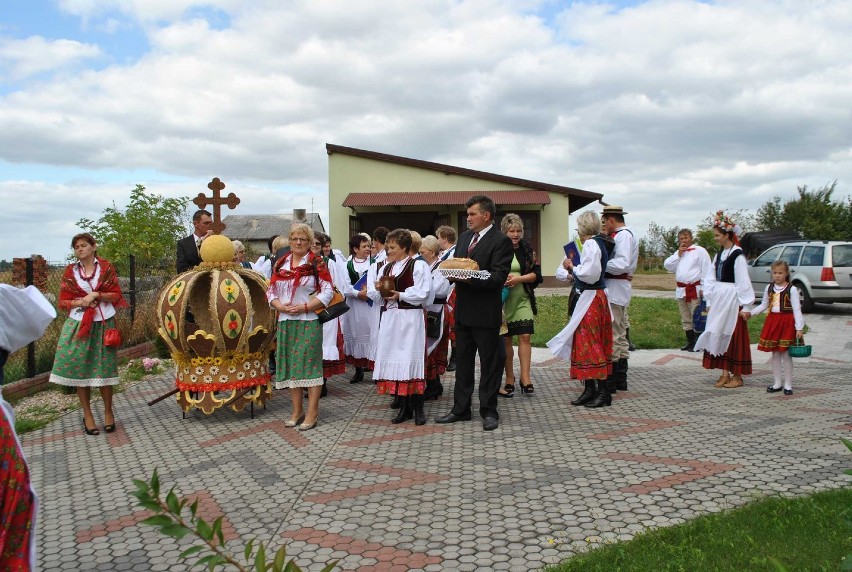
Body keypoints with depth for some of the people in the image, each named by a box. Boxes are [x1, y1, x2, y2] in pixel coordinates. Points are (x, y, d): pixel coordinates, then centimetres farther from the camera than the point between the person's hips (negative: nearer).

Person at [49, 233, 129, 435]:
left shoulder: (106, 268, 4)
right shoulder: (70, 271, 8)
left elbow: (116, 296, 2)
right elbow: (63, 301, 7)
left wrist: (97, 295, -12)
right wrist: (80, 302, -11)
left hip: (103, 324, -1)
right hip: (78, 325, 1)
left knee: (103, 369, 1)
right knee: (80, 370, 0)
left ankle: (108, 411, 16)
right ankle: (87, 415, 11)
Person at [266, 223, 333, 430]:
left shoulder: (316, 264, 0)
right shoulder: (280, 264, 13)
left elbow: (328, 291, -7)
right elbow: (271, 291, 12)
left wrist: (304, 307, -14)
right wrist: (280, 306, -8)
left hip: (309, 321, -5)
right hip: (285, 322, 5)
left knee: (310, 364, -5)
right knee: (290, 364, 7)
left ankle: (312, 413, 0)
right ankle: (297, 411, 17)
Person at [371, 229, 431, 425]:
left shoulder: (418, 266, -4)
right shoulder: (386, 268, 17)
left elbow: (422, 293, -12)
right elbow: (378, 298, 16)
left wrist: (400, 295, -19)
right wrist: (378, 290, -5)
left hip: (410, 318, -6)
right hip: (389, 319, 7)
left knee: (411, 360, -6)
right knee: (394, 360, 6)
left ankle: (418, 408, 3)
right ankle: (404, 406, 16)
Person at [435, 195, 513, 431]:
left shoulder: (501, 241, -10)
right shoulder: (464, 237, 13)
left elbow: (498, 277, -18)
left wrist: (469, 278, -27)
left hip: (485, 312, -7)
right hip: (463, 310, 8)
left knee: (489, 363, 4)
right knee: (463, 361, 14)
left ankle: (488, 412, 14)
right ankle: (460, 409, 23)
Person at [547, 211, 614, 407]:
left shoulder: (591, 244, -16)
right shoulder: (598, 243, 14)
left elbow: (590, 274, -23)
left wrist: (572, 267, -9)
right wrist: (574, 276, 14)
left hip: (591, 298, -10)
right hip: (593, 297, 10)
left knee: (590, 345, -5)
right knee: (586, 344, 12)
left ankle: (603, 391, 1)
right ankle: (590, 390, 16)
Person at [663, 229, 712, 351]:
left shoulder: (699, 250, -2)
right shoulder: (678, 253, 19)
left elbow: (706, 270, -8)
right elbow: (667, 265, 7)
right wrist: (679, 254, -1)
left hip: (695, 289, -7)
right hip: (681, 290, 7)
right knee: (685, 320, 11)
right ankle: (690, 342, 19)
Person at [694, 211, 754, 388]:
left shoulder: (737, 255, -13)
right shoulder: (719, 254, 11)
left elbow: (743, 282, -14)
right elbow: (711, 279, 12)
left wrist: (745, 306, -15)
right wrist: (709, 302, 9)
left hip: (732, 300, -8)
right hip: (718, 299, 8)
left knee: (733, 336, -1)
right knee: (719, 335, 9)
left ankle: (737, 376, 8)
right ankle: (725, 373, 17)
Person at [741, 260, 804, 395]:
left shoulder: (792, 289, -8)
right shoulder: (769, 288, 7)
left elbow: (797, 309, -9)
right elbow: (763, 305, 16)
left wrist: (799, 328, -14)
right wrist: (750, 313, 5)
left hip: (787, 322, -5)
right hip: (772, 321, 5)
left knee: (786, 354, -1)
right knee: (775, 353, 9)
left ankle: (788, 385, 9)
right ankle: (777, 383, 18)